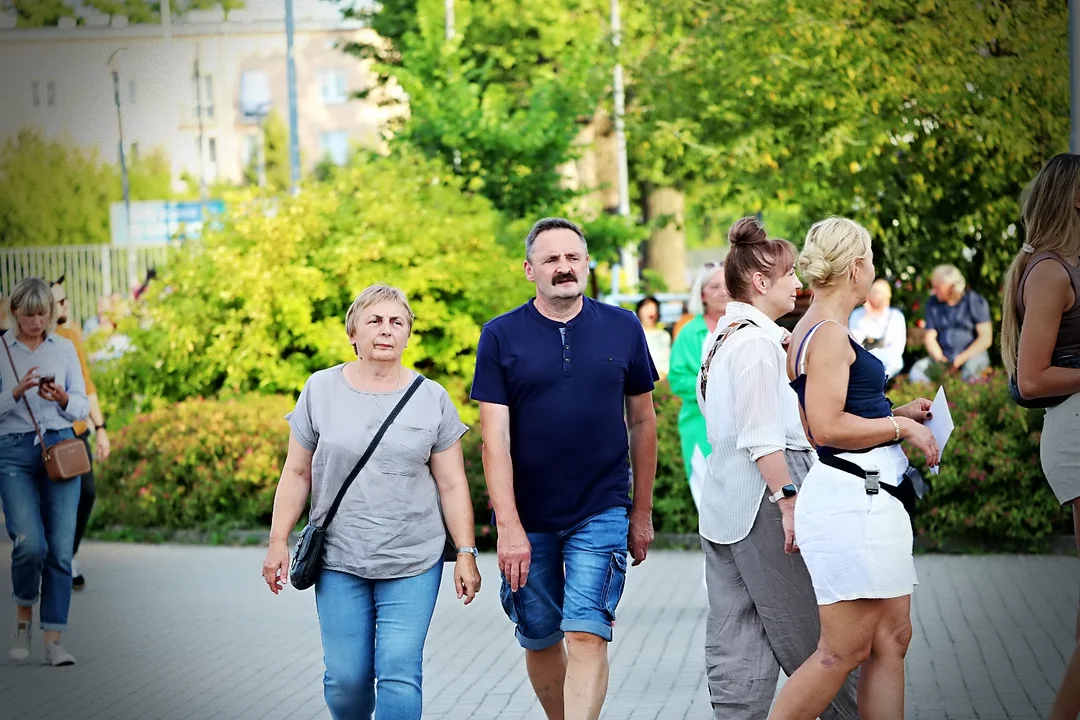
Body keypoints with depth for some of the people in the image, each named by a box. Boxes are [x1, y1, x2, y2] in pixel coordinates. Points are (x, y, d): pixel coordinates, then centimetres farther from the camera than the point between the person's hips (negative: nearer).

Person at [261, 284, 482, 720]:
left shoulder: (432, 399, 3)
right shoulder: (320, 390, 4)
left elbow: (452, 484, 4)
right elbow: (297, 473, 7)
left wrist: (466, 553, 0)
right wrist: (278, 542, 3)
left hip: (413, 562, 0)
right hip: (339, 561, 1)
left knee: (399, 675, -8)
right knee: (346, 677, 1)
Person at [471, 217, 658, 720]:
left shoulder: (623, 329, 2)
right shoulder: (501, 336, -2)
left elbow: (642, 422, 10)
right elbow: (495, 439, -6)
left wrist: (643, 511, 11)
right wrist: (509, 527, -13)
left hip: (601, 513, -1)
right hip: (528, 518, 1)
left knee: (587, 636, -12)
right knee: (540, 640, 11)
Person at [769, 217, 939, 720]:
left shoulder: (815, 332, 19)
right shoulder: (828, 334, -13)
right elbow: (827, 428, -21)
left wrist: (897, 415, 17)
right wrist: (901, 427, -10)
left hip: (870, 502, 11)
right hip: (849, 502, -11)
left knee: (891, 639, 9)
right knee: (843, 650, -6)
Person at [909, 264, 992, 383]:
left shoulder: (976, 302, -1)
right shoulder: (933, 304, 10)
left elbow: (986, 338, -6)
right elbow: (929, 336, 8)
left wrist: (961, 359, -15)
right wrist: (940, 359, -12)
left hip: (973, 355, -4)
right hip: (944, 356, 4)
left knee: (969, 371, -40)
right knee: (917, 371, -25)